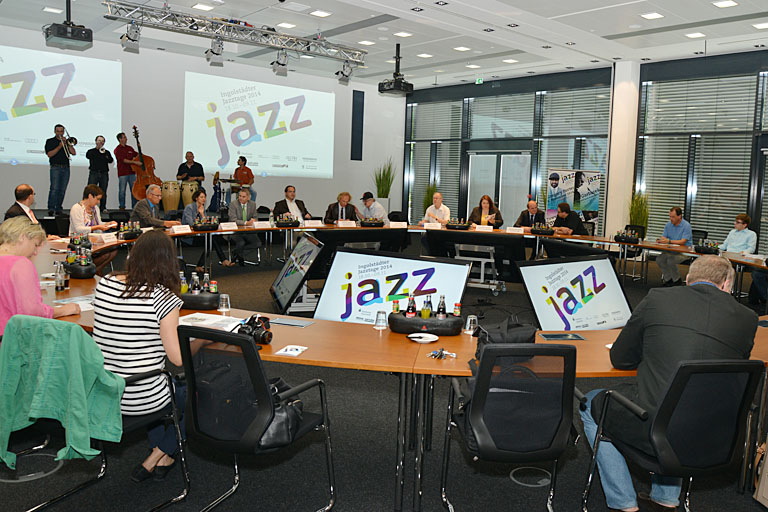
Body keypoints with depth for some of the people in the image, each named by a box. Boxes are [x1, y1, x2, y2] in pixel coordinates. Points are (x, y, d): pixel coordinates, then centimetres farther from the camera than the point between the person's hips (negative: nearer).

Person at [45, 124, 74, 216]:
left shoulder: (67, 141, 16)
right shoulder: (50, 141, 7)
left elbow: (74, 153, 4)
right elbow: (49, 154, -6)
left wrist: (67, 143, -6)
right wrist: (59, 146, -14)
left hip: (66, 168, 4)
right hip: (55, 168, -4)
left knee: (62, 190, 3)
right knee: (54, 188, -14)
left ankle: (58, 208, 8)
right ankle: (51, 208, -17)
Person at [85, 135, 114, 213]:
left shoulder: (106, 152, 16)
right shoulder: (91, 151, 11)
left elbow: (111, 161, 0)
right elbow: (87, 156, -12)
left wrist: (106, 155, -16)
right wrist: (97, 148, -10)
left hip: (104, 173, 2)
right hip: (94, 172, -2)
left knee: (103, 192, 3)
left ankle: (103, 208, 9)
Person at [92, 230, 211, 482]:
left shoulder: (104, 284, -2)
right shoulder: (164, 297, -20)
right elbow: (178, 358, -18)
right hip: (140, 400, -6)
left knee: (172, 382, 33)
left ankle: (157, 450, 36)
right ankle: (159, 457, 24)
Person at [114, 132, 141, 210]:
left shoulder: (129, 148, 15)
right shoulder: (117, 150, -4)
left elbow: (137, 155, 23)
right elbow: (123, 160, -16)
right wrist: (135, 162, -24)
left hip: (131, 172, 5)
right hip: (122, 173, -5)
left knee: (134, 190, 4)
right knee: (122, 191, 1)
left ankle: (135, 206, 10)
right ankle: (122, 207, 8)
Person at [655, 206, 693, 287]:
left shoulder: (686, 226, -13)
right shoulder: (668, 224, 6)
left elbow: (682, 242, -21)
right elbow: (663, 237, 5)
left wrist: (669, 241, -33)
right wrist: (659, 240, -20)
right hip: (671, 250, 6)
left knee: (671, 260, -30)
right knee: (659, 259, -19)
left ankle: (676, 280, -6)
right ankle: (668, 279, -2)